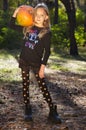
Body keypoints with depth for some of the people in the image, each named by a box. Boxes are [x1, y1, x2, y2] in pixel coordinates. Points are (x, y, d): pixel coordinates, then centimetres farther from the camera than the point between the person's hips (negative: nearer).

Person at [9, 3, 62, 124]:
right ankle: (28, 109, 18)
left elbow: (47, 51, -10)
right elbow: (12, 25, 13)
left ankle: (53, 111, 0)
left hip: (36, 63, -4)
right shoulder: (28, 27, 3)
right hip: (24, 61, 4)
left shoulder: (47, 32, -9)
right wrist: (15, 13, -1)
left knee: (43, 86, -4)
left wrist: (43, 66, -15)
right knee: (25, 85, 8)